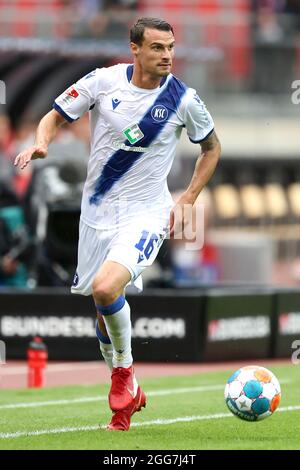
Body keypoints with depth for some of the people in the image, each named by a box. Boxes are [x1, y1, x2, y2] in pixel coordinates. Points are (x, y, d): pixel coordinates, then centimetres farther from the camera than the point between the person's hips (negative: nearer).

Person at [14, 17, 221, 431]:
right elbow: (55, 117, 5)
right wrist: (41, 143, -17)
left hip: (146, 213, -3)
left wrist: (187, 201, 1)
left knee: (105, 289, -27)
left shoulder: (183, 99, -8)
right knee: (104, 310, 11)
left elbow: (211, 148, 9)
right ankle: (127, 396, 31)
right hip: (98, 211, 3)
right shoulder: (103, 81, -6)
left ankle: (124, 370, -1)